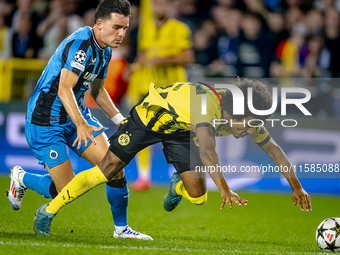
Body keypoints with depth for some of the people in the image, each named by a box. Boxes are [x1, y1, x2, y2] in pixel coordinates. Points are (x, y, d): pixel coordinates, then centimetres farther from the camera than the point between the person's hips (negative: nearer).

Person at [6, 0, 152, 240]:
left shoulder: (105, 51, 7)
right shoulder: (80, 44, -24)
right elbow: (64, 89, -34)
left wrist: (121, 121, 13)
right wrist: (81, 125, -46)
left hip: (76, 114, 8)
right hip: (46, 121, -8)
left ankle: (122, 228, 7)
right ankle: (21, 178, 19)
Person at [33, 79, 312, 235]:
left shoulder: (247, 117, -20)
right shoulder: (206, 105, -43)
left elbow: (273, 149, -4)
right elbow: (207, 151, -58)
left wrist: (296, 186, -5)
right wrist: (225, 189, -69)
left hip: (180, 131, 6)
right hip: (150, 114, -6)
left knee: (198, 197, -8)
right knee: (106, 171, -14)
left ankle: (178, 186, 30)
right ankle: (48, 211, 0)